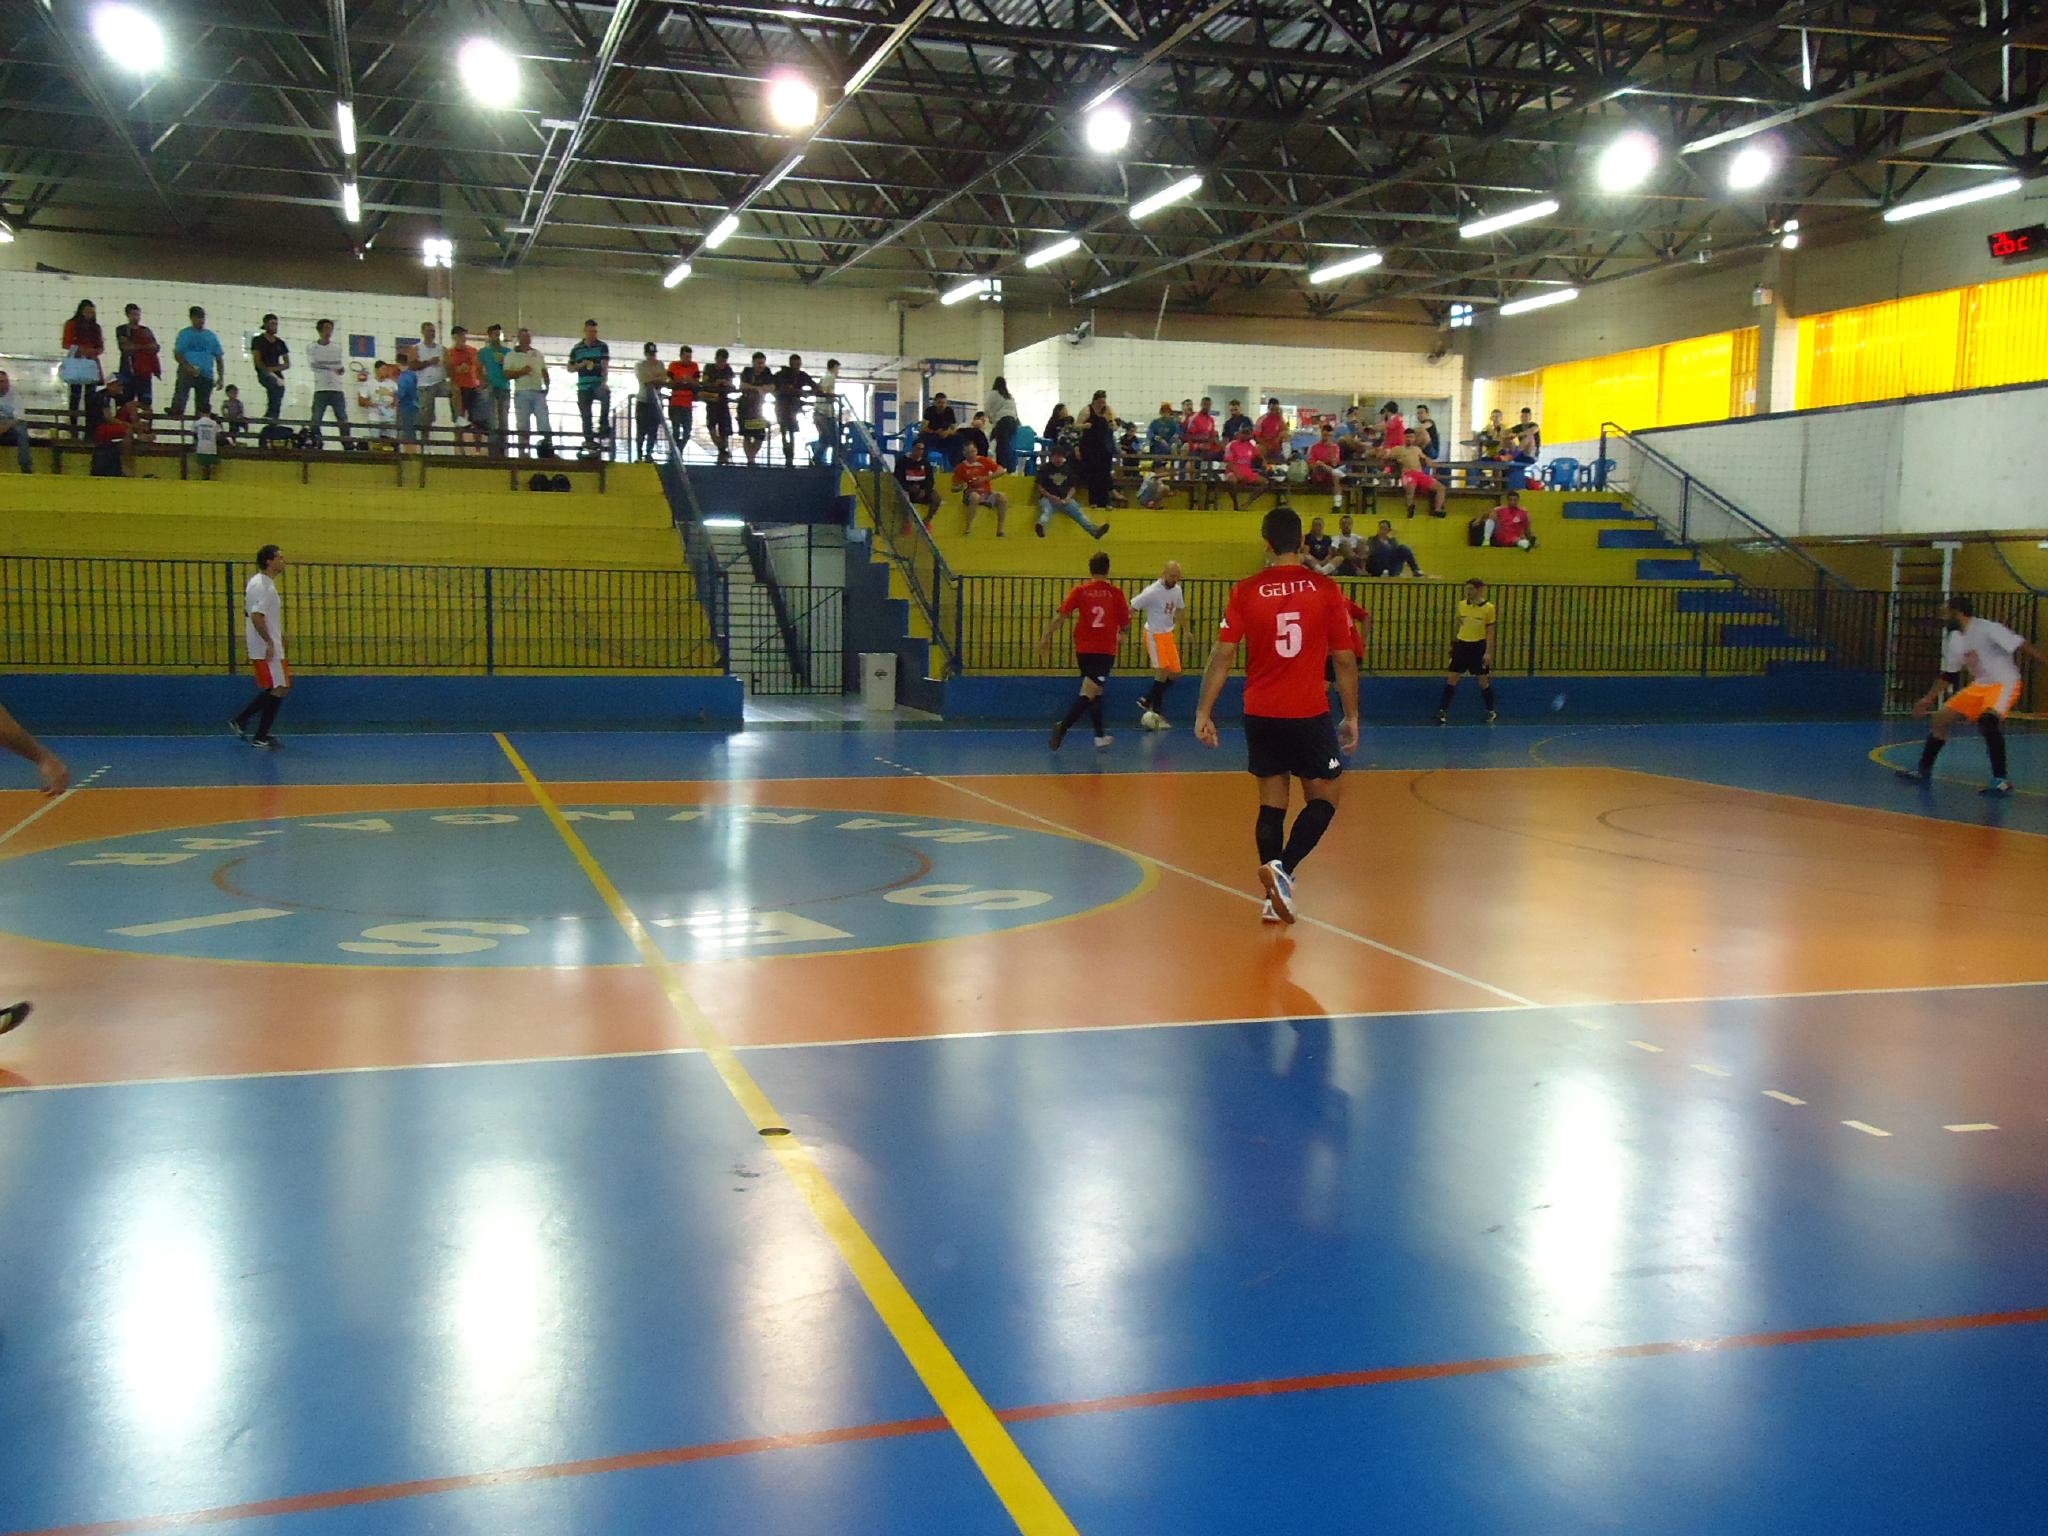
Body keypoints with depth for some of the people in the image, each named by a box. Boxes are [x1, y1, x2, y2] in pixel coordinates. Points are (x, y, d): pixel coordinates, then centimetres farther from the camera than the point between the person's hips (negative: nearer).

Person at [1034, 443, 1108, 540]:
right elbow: (1039, 487, 0)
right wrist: (1051, 497, -15)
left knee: (1078, 512, -23)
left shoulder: (1068, 469, 13)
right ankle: (1040, 526, -70)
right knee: (1046, 511, -36)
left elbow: (1072, 487, 15)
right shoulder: (1045, 468, 4)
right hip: (1048, 498, -2)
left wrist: (1068, 498, -6)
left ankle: (1094, 531, -44)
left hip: (1065, 499, 2)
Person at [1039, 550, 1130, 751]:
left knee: (1095, 691, 19)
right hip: (1105, 651, -3)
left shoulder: (1080, 591, 0)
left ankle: (1100, 735, 27)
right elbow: (1126, 625, 1)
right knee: (1089, 693, -9)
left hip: (1083, 649, 4)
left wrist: (1046, 638, -5)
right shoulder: (1116, 593, -4)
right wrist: (1120, 632, 22)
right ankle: (1063, 726, -27)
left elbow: (1061, 616, -8)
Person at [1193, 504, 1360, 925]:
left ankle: (1275, 898, 13)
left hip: (1261, 715, 2)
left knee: (1272, 802, 12)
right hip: (1311, 715, -2)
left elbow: (1223, 655, -5)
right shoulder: (1326, 589, -3)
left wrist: (1204, 712, -1)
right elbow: (1345, 659, 0)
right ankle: (1283, 867, -12)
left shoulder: (1245, 591, -2)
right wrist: (1352, 716, 9)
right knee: (1323, 799, 10)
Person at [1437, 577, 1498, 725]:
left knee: (1484, 681, 5)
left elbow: (1490, 632, -6)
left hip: (1479, 646, -3)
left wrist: (1488, 652, -11)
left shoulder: (1489, 607, -8)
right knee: (1451, 678, 0)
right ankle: (1442, 712, 5)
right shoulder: (1462, 604, 3)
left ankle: (1491, 712, 22)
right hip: (1462, 645, 3)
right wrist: (1453, 644, 15)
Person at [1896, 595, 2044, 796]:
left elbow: (2022, 647, -24)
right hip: (1980, 686, 9)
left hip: (2004, 683, -8)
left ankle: (2001, 781, -29)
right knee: (1940, 719, 6)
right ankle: (1924, 770, 22)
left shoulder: (1987, 629, -18)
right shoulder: (1956, 640, 7)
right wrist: (1927, 700, 16)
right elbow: (1948, 675, 18)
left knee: (1988, 720, -34)